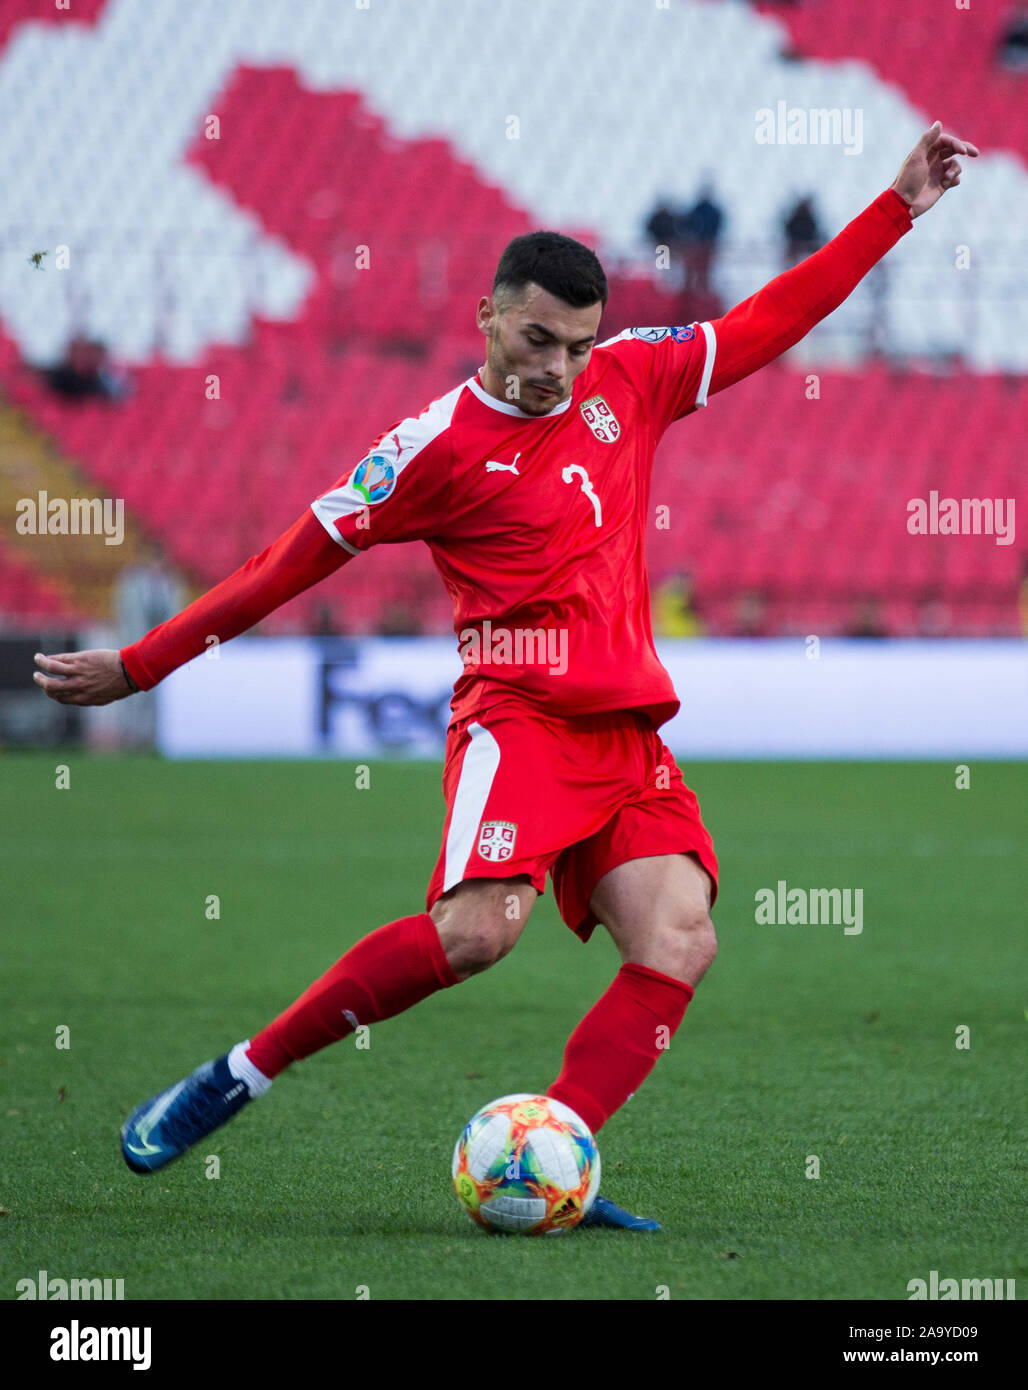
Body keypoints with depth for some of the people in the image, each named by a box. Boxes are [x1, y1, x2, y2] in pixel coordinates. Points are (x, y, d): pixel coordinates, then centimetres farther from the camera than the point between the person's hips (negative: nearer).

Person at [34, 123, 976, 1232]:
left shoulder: (628, 379, 12)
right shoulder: (439, 445, -4)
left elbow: (770, 321, 21)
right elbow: (297, 558, 1)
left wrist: (900, 208, 19)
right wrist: (137, 666, 2)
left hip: (628, 734, 6)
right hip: (520, 713, -6)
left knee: (680, 940, -16)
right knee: (477, 928, -28)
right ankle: (238, 1077, -14)